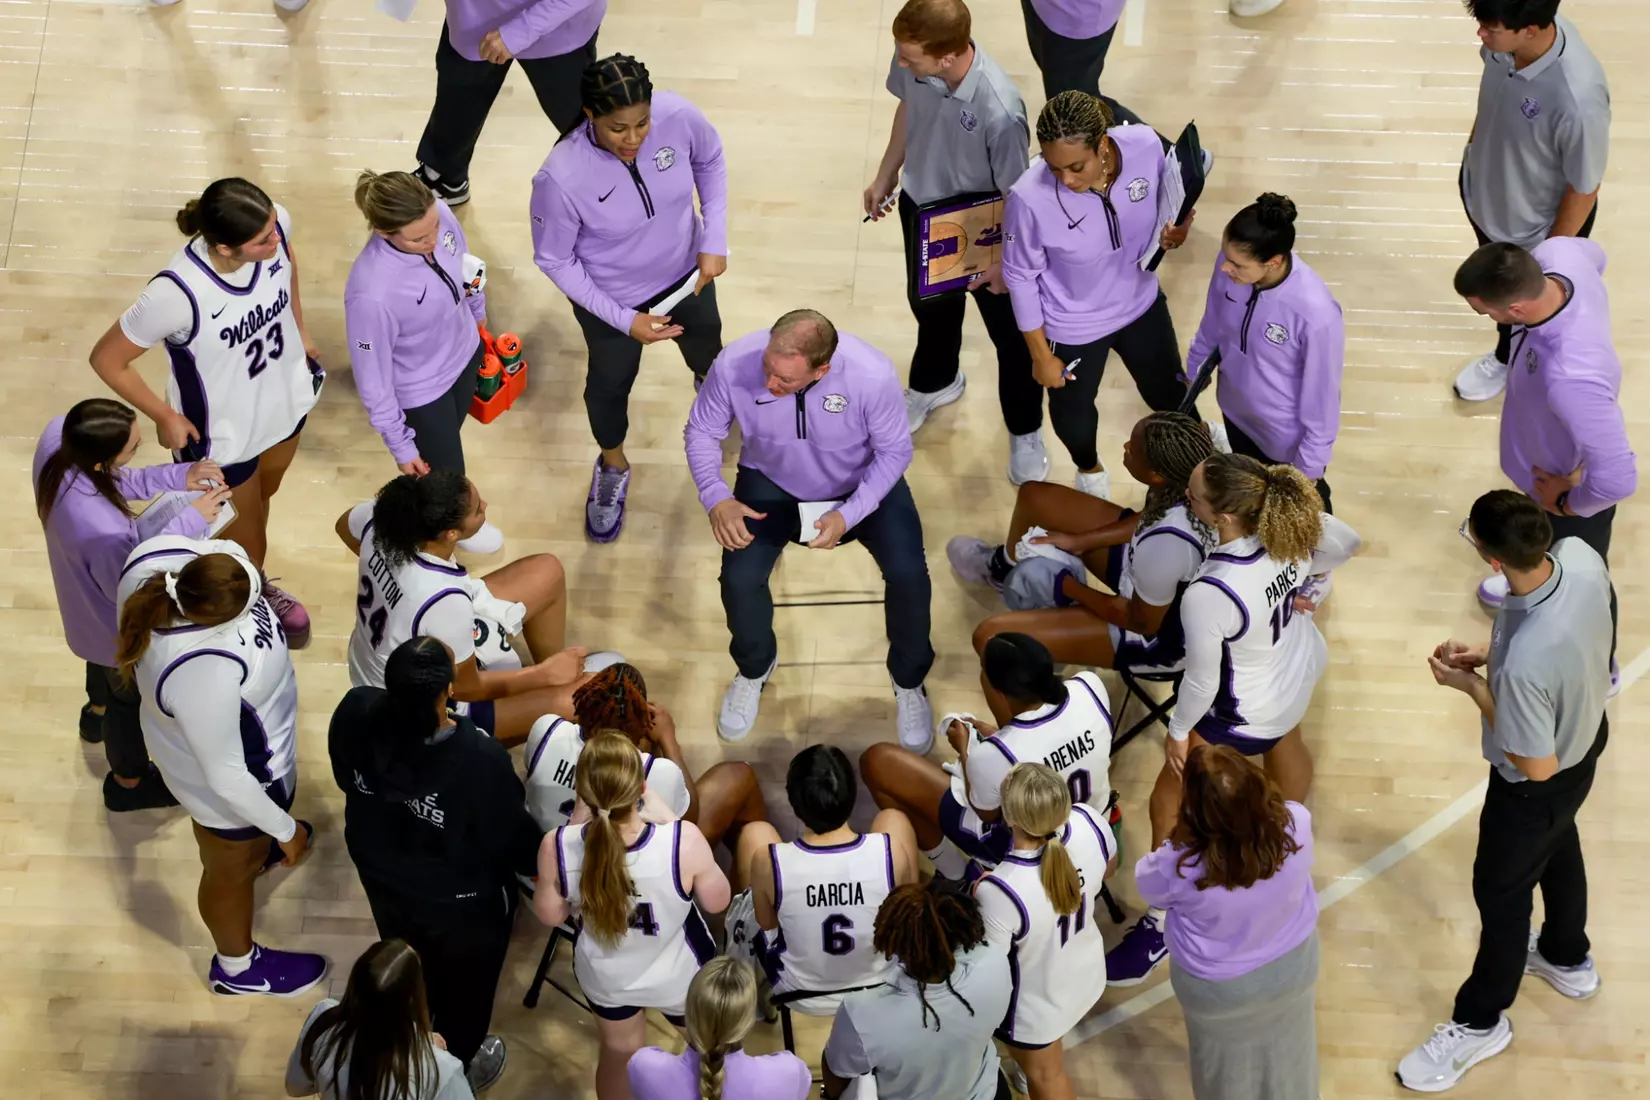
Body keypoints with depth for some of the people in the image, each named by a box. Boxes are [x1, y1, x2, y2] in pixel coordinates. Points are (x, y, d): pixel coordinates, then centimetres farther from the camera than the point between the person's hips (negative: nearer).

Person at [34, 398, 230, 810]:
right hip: (120, 625, -7)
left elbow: (120, 482, -9)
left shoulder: (56, 437, -29)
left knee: (105, 663, 40)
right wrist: (188, 520, -27)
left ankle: (97, 713, 73)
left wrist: (179, 476, -20)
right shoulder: (102, 532, -49)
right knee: (132, 696, 25)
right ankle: (128, 784, 54)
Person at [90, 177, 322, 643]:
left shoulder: (274, 224, -28)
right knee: (247, 543, 20)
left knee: (264, 494, 34)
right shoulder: (177, 293, -42)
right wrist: (165, 417, -14)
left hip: (286, 399, 6)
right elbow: (107, 359, -24)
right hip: (222, 435, -5)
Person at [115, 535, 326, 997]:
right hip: (232, 781, -7)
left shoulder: (161, 553, -31)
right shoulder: (204, 678, -47)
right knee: (233, 869, 25)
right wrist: (284, 828, -15)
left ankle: (258, 849, 75)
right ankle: (237, 968, 55)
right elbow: (227, 778, -30)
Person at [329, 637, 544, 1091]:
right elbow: (519, 845, -24)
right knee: (463, 987, 28)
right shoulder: (481, 761, -42)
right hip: (461, 906, -5)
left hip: (384, 881, 5)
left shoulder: (355, 712, -28)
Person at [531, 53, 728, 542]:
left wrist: (715, 240, -12)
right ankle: (613, 467, 55)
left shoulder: (679, 116, -31)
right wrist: (624, 319, -19)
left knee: (704, 342, 33)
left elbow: (710, 162, -6)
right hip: (611, 297, -3)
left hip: (685, 271, 3)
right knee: (609, 384, 23)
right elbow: (554, 260, -20)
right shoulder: (561, 176, -38)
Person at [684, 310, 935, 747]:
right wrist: (716, 498, -25)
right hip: (772, 484, 1)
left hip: (864, 483, -1)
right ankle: (755, 668, 16)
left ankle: (909, 681, 11)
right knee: (740, 579, -20)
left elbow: (894, 451, -17)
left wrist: (848, 515, -28)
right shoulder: (734, 365, -30)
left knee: (908, 574, -20)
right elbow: (701, 432, -11)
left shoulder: (873, 375, -34)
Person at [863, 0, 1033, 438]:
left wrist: (1009, 261, -13)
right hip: (920, 206, 6)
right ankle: (933, 384, 63)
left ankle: (1025, 431, 45)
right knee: (929, 304, 32)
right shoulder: (912, 58, -24)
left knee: (1010, 335, 19)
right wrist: (886, 174, 12)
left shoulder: (999, 112, -41)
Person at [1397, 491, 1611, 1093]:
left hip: (1540, 787, -8)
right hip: (1586, 736, 8)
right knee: (1559, 848, 34)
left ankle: (1481, 1022, 44)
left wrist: (1472, 685, -22)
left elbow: (1535, 766, -29)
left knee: (1501, 892, 18)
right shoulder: (1581, 555, -25)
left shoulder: (1524, 663, -47)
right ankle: (1569, 960, 63)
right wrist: (1493, 653, -7)